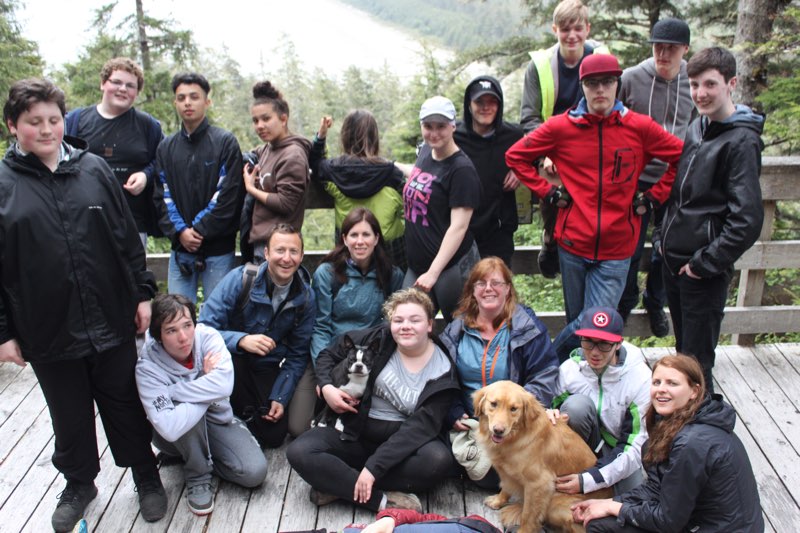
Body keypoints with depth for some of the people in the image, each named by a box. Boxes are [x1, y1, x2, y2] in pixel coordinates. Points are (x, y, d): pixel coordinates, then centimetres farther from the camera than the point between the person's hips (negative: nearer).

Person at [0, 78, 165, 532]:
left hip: (111, 321, 1)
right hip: (48, 331, 0)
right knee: (70, 415, 16)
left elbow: (128, 236, 6)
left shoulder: (94, 169, 2)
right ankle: (79, 483, 40)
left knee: (125, 405, 14)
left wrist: (143, 293, 3)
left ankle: (147, 477, 34)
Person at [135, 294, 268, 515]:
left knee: (255, 472, -18)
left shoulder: (207, 337, -22)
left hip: (216, 419, 3)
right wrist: (207, 385, -32)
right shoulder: (148, 366, -29)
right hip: (179, 436, -3)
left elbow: (224, 385, -39)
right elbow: (170, 428, -41)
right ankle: (197, 477, -12)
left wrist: (170, 391, -35)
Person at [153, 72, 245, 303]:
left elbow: (228, 195, -10)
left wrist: (199, 230, -13)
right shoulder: (166, 147, 12)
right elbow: (162, 196, 6)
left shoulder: (225, 142, -1)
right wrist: (179, 231, -10)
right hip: (180, 249, 4)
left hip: (218, 249, -4)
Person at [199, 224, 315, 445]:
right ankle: (247, 415, -7)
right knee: (229, 359, -37)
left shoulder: (306, 297, -9)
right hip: (231, 361, -2)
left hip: (266, 368, 2)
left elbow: (298, 354, -2)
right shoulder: (240, 279, -21)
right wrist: (241, 340, -40)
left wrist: (280, 397, -10)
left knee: (274, 436, -10)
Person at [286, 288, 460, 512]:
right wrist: (326, 387, -11)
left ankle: (339, 485, -23)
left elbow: (421, 426, -18)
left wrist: (373, 467, -26)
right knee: (299, 451, -24)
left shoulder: (443, 371, -10)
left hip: (403, 443, -1)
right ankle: (382, 500, -26)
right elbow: (328, 354, 10)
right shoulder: (378, 339, -4)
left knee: (438, 459, -34)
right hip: (357, 434, 2)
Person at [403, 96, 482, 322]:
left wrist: (433, 272, -24)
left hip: (451, 265, -7)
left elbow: (459, 226, -21)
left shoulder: (462, 169, -16)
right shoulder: (425, 151, 7)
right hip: (417, 265, 7)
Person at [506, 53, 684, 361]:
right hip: (573, 244, 1)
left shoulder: (640, 127, -3)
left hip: (617, 249, 0)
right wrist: (547, 192, 0)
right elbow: (515, 155, 7)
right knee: (577, 322, 13)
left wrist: (653, 198, 1)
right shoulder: (561, 127, -2)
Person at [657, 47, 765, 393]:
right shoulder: (697, 129, 9)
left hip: (704, 272, -8)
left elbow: (748, 218, -21)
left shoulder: (742, 141, -15)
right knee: (683, 348, 21)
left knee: (696, 359, 3)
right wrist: (664, 236, 12)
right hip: (674, 260, 8)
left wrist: (705, 262, -17)